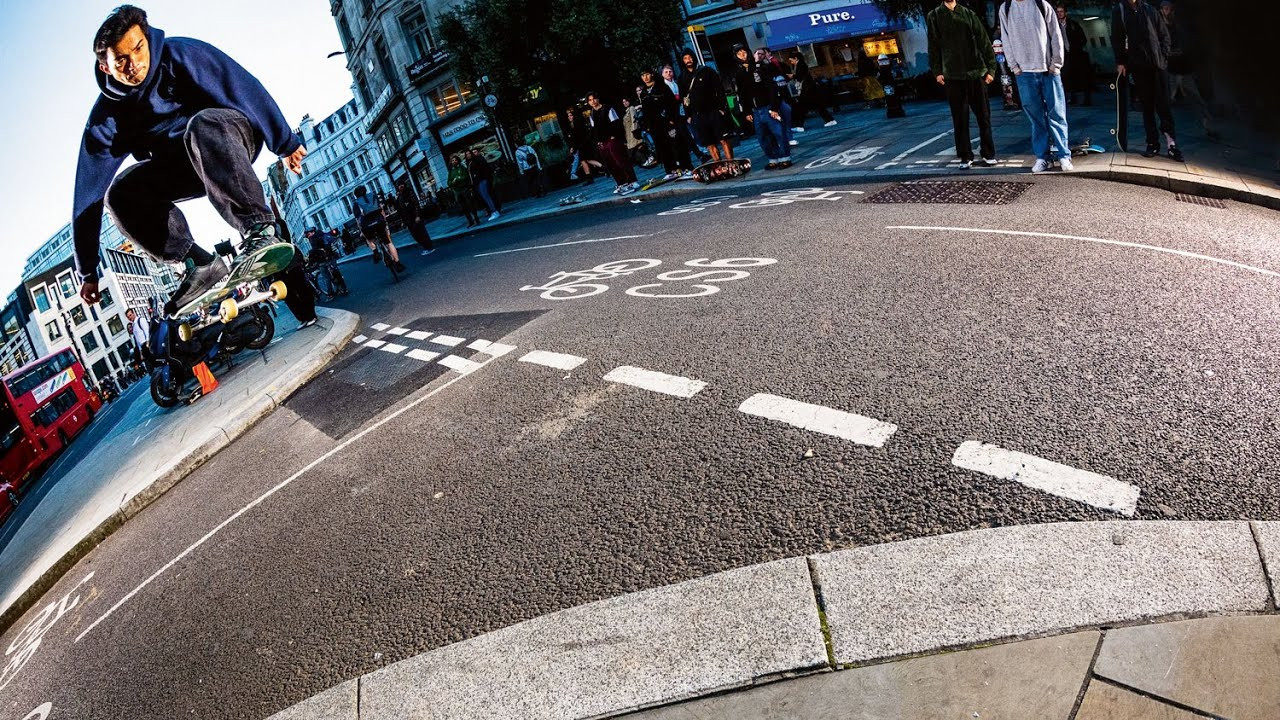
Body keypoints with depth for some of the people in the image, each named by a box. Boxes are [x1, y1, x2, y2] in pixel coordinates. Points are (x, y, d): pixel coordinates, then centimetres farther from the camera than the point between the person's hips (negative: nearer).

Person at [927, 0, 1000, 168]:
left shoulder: (969, 14, 7)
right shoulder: (934, 17, 7)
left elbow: (984, 42, 5)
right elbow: (933, 46, 4)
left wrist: (990, 68, -2)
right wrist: (937, 71, -5)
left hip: (976, 72, 1)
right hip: (953, 76, -1)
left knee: (983, 116, 4)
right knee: (960, 119, 1)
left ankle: (988, 154, 13)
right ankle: (965, 156, 10)